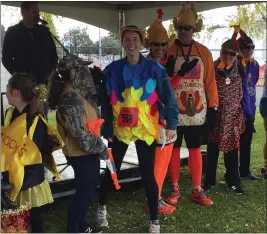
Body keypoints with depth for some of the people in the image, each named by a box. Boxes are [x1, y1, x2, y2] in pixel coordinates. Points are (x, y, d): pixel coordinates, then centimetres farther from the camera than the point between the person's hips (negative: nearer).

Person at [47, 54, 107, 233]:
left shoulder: (79, 92, 8)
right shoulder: (71, 97, -24)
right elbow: (80, 132, -26)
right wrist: (100, 148, -17)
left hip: (87, 151, 10)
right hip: (81, 153, -10)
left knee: (88, 188, 21)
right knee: (84, 192, 3)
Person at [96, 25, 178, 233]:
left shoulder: (154, 69, -6)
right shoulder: (113, 70, -1)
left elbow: (169, 97, -7)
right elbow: (106, 104, 2)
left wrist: (172, 124, -16)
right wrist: (107, 131, -1)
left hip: (146, 130, -2)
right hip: (119, 130, 2)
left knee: (148, 175, 3)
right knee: (112, 171, 14)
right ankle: (102, 207, 39)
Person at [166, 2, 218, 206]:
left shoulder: (204, 52, 3)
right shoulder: (168, 52, -3)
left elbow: (210, 81, 4)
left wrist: (212, 107, 1)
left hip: (197, 110, 2)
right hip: (174, 111, -1)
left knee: (195, 149, 9)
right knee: (174, 149, 9)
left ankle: (197, 190, 19)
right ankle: (175, 188, 23)